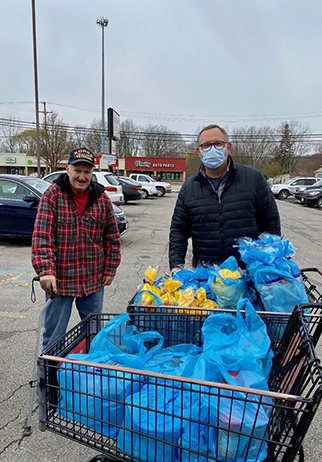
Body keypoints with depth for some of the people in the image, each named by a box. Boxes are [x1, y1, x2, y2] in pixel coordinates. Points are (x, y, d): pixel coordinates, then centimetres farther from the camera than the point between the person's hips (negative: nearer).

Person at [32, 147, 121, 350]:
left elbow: (112, 237, 5)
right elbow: (41, 236, -14)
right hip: (60, 279, -3)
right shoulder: (53, 195, -8)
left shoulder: (101, 198, 1)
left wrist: (110, 269, 3)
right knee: (54, 336, 11)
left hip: (94, 279, 3)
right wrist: (46, 270, -24)